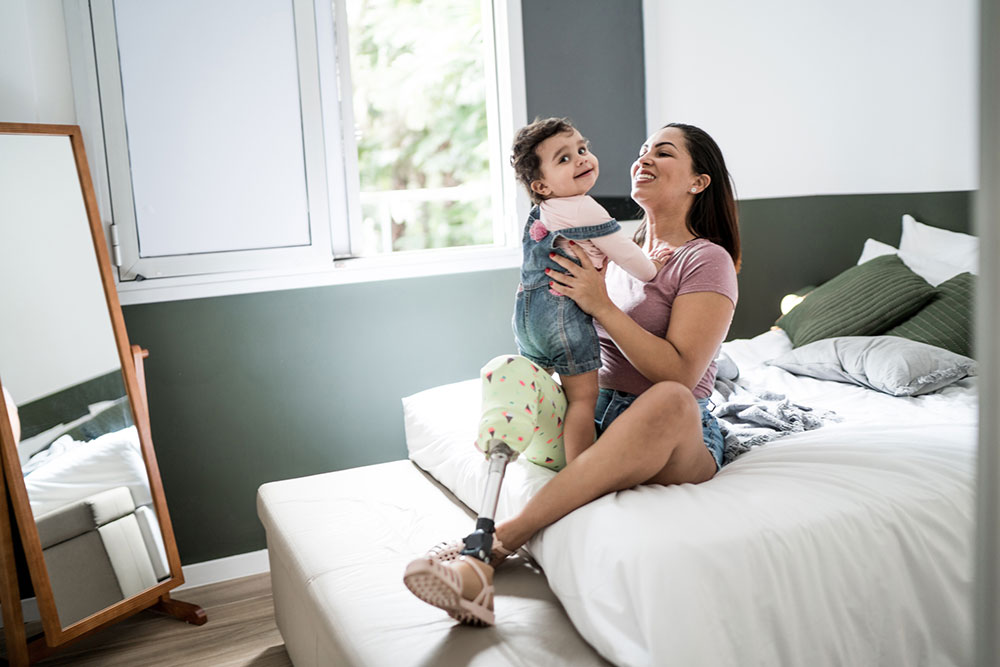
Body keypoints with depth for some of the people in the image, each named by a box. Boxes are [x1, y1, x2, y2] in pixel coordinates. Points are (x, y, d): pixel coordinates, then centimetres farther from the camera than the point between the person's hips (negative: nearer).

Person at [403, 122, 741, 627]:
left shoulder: (707, 260, -5)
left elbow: (679, 372, -17)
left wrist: (602, 305, -22)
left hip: (681, 438, -6)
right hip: (597, 415, 7)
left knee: (670, 401, -40)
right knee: (506, 376, -14)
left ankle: (492, 545, -43)